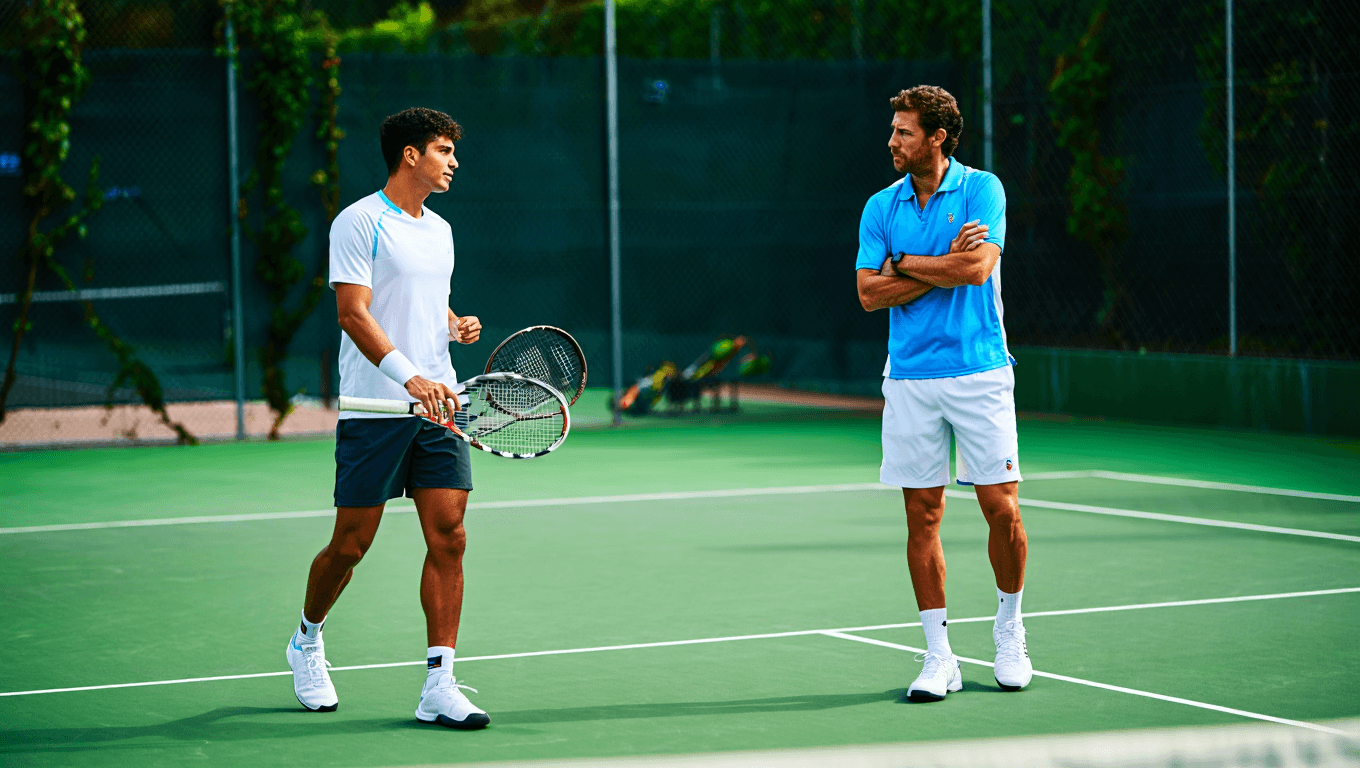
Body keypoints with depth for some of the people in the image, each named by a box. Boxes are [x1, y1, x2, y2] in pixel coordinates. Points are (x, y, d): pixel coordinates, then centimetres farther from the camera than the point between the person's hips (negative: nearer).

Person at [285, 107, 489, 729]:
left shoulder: (439, 230, 16)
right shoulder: (360, 222, -7)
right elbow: (353, 313, -16)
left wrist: (456, 324, 5)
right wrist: (410, 376, -27)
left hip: (438, 404, 6)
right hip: (373, 408, -6)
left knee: (448, 539, -4)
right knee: (351, 544, 2)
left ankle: (438, 686, -2)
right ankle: (307, 640, 30)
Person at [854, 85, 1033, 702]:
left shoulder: (981, 188, -1)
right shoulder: (881, 207, 8)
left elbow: (978, 267, -16)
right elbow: (870, 294, -1)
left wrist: (902, 263, -7)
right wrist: (944, 267, -9)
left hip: (980, 373, -2)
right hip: (910, 377, 3)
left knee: (1002, 510, -3)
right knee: (922, 516, 2)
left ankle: (1009, 632, 19)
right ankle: (938, 657, 8)